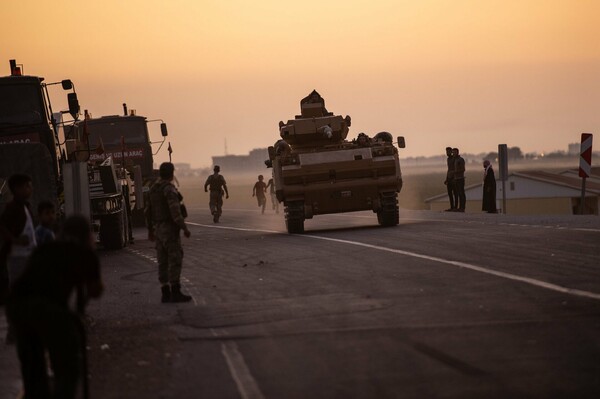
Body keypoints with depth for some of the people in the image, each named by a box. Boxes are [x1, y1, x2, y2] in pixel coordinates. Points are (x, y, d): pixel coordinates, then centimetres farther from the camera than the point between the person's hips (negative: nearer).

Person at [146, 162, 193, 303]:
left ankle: (165, 293, 10)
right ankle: (175, 292, -8)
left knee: (163, 262, 9)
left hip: (158, 228, 9)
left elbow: (148, 211, 18)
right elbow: (175, 212, -23)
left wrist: (150, 230, 26)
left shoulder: (154, 189, 12)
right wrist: (185, 228, -17)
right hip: (170, 228, -9)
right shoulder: (169, 189, -15)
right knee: (175, 260, -6)